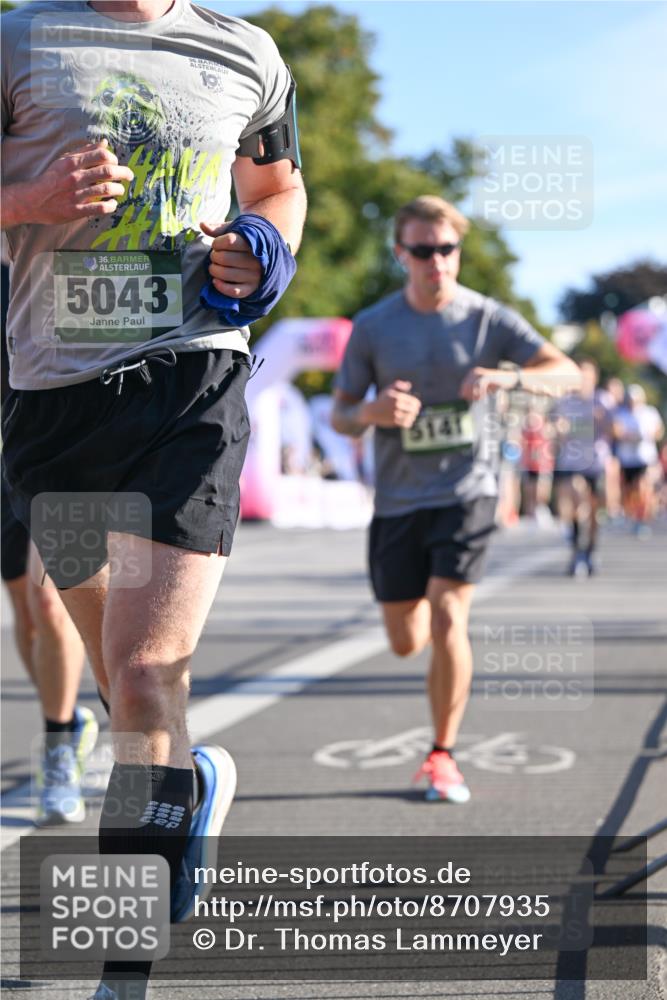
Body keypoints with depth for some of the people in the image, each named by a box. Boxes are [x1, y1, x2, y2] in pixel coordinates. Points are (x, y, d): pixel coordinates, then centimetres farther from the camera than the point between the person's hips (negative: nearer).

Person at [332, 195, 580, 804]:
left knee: (447, 619, -18)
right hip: (399, 498, 2)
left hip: (467, 491, -2)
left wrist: (507, 378, -28)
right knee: (406, 642, 7)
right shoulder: (373, 327, 0)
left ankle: (443, 754, -2)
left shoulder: (488, 319, -2)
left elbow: (567, 372, -8)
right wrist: (373, 413, -18)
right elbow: (340, 414, 6)